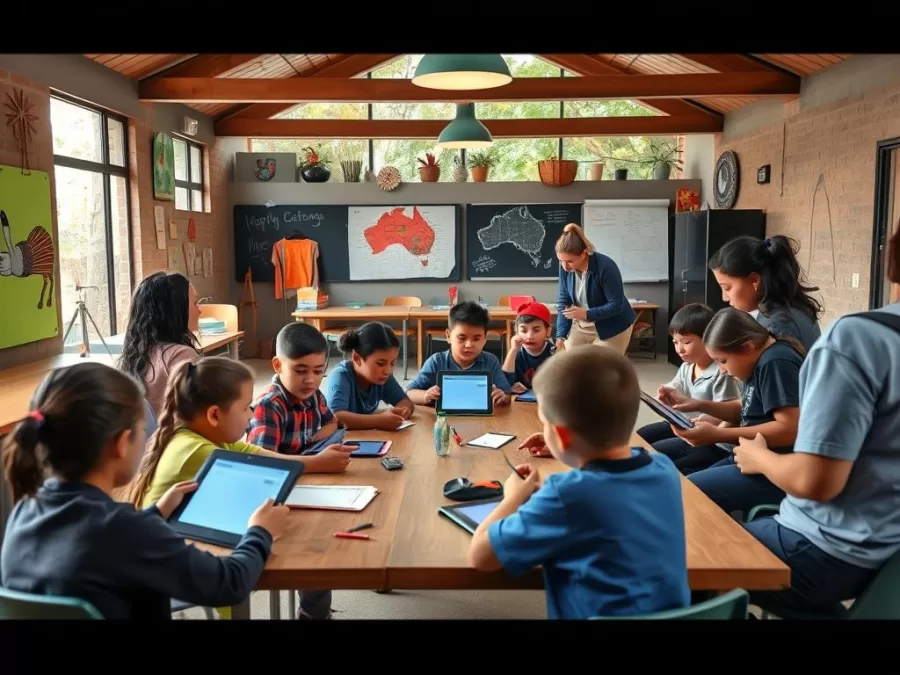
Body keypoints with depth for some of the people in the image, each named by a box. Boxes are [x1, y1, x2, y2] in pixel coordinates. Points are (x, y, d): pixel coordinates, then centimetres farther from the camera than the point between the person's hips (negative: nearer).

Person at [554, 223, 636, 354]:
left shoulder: (605, 267, -28)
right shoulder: (565, 267, -13)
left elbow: (616, 305, -24)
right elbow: (563, 302, -8)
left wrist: (587, 314, -34)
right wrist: (561, 336, -16)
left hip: (611, 329, -5)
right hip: (580, 326, 5)